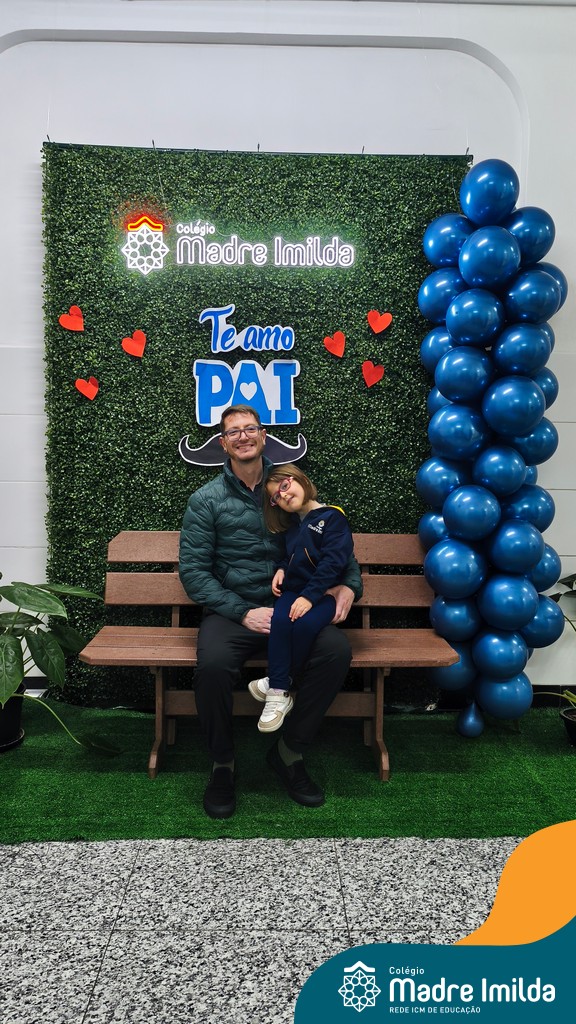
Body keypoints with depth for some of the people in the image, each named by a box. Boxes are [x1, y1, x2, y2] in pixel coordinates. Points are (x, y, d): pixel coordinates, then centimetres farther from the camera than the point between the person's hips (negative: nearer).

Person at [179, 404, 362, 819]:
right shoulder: (206, 500, 3)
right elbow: (193, 570, -3)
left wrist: (348, 584, -6)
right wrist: (244, 613, -14)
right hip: (230, 610, -2)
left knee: (337, 650, -27)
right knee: (213, 664, -34)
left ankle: (290, 752, -3)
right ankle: (223, 764, -4)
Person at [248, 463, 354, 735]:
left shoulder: (332, 517, -3)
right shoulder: (290, 524, 20)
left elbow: (333, 562, -12)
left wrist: (309, 596, -21)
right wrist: (281, 568, 6)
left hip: (323, 593, -5)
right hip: (293, 590, 5)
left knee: (305, 624, -34)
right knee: (280, 620, -28)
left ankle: (278, 682, -13)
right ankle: (280, 694, -25)